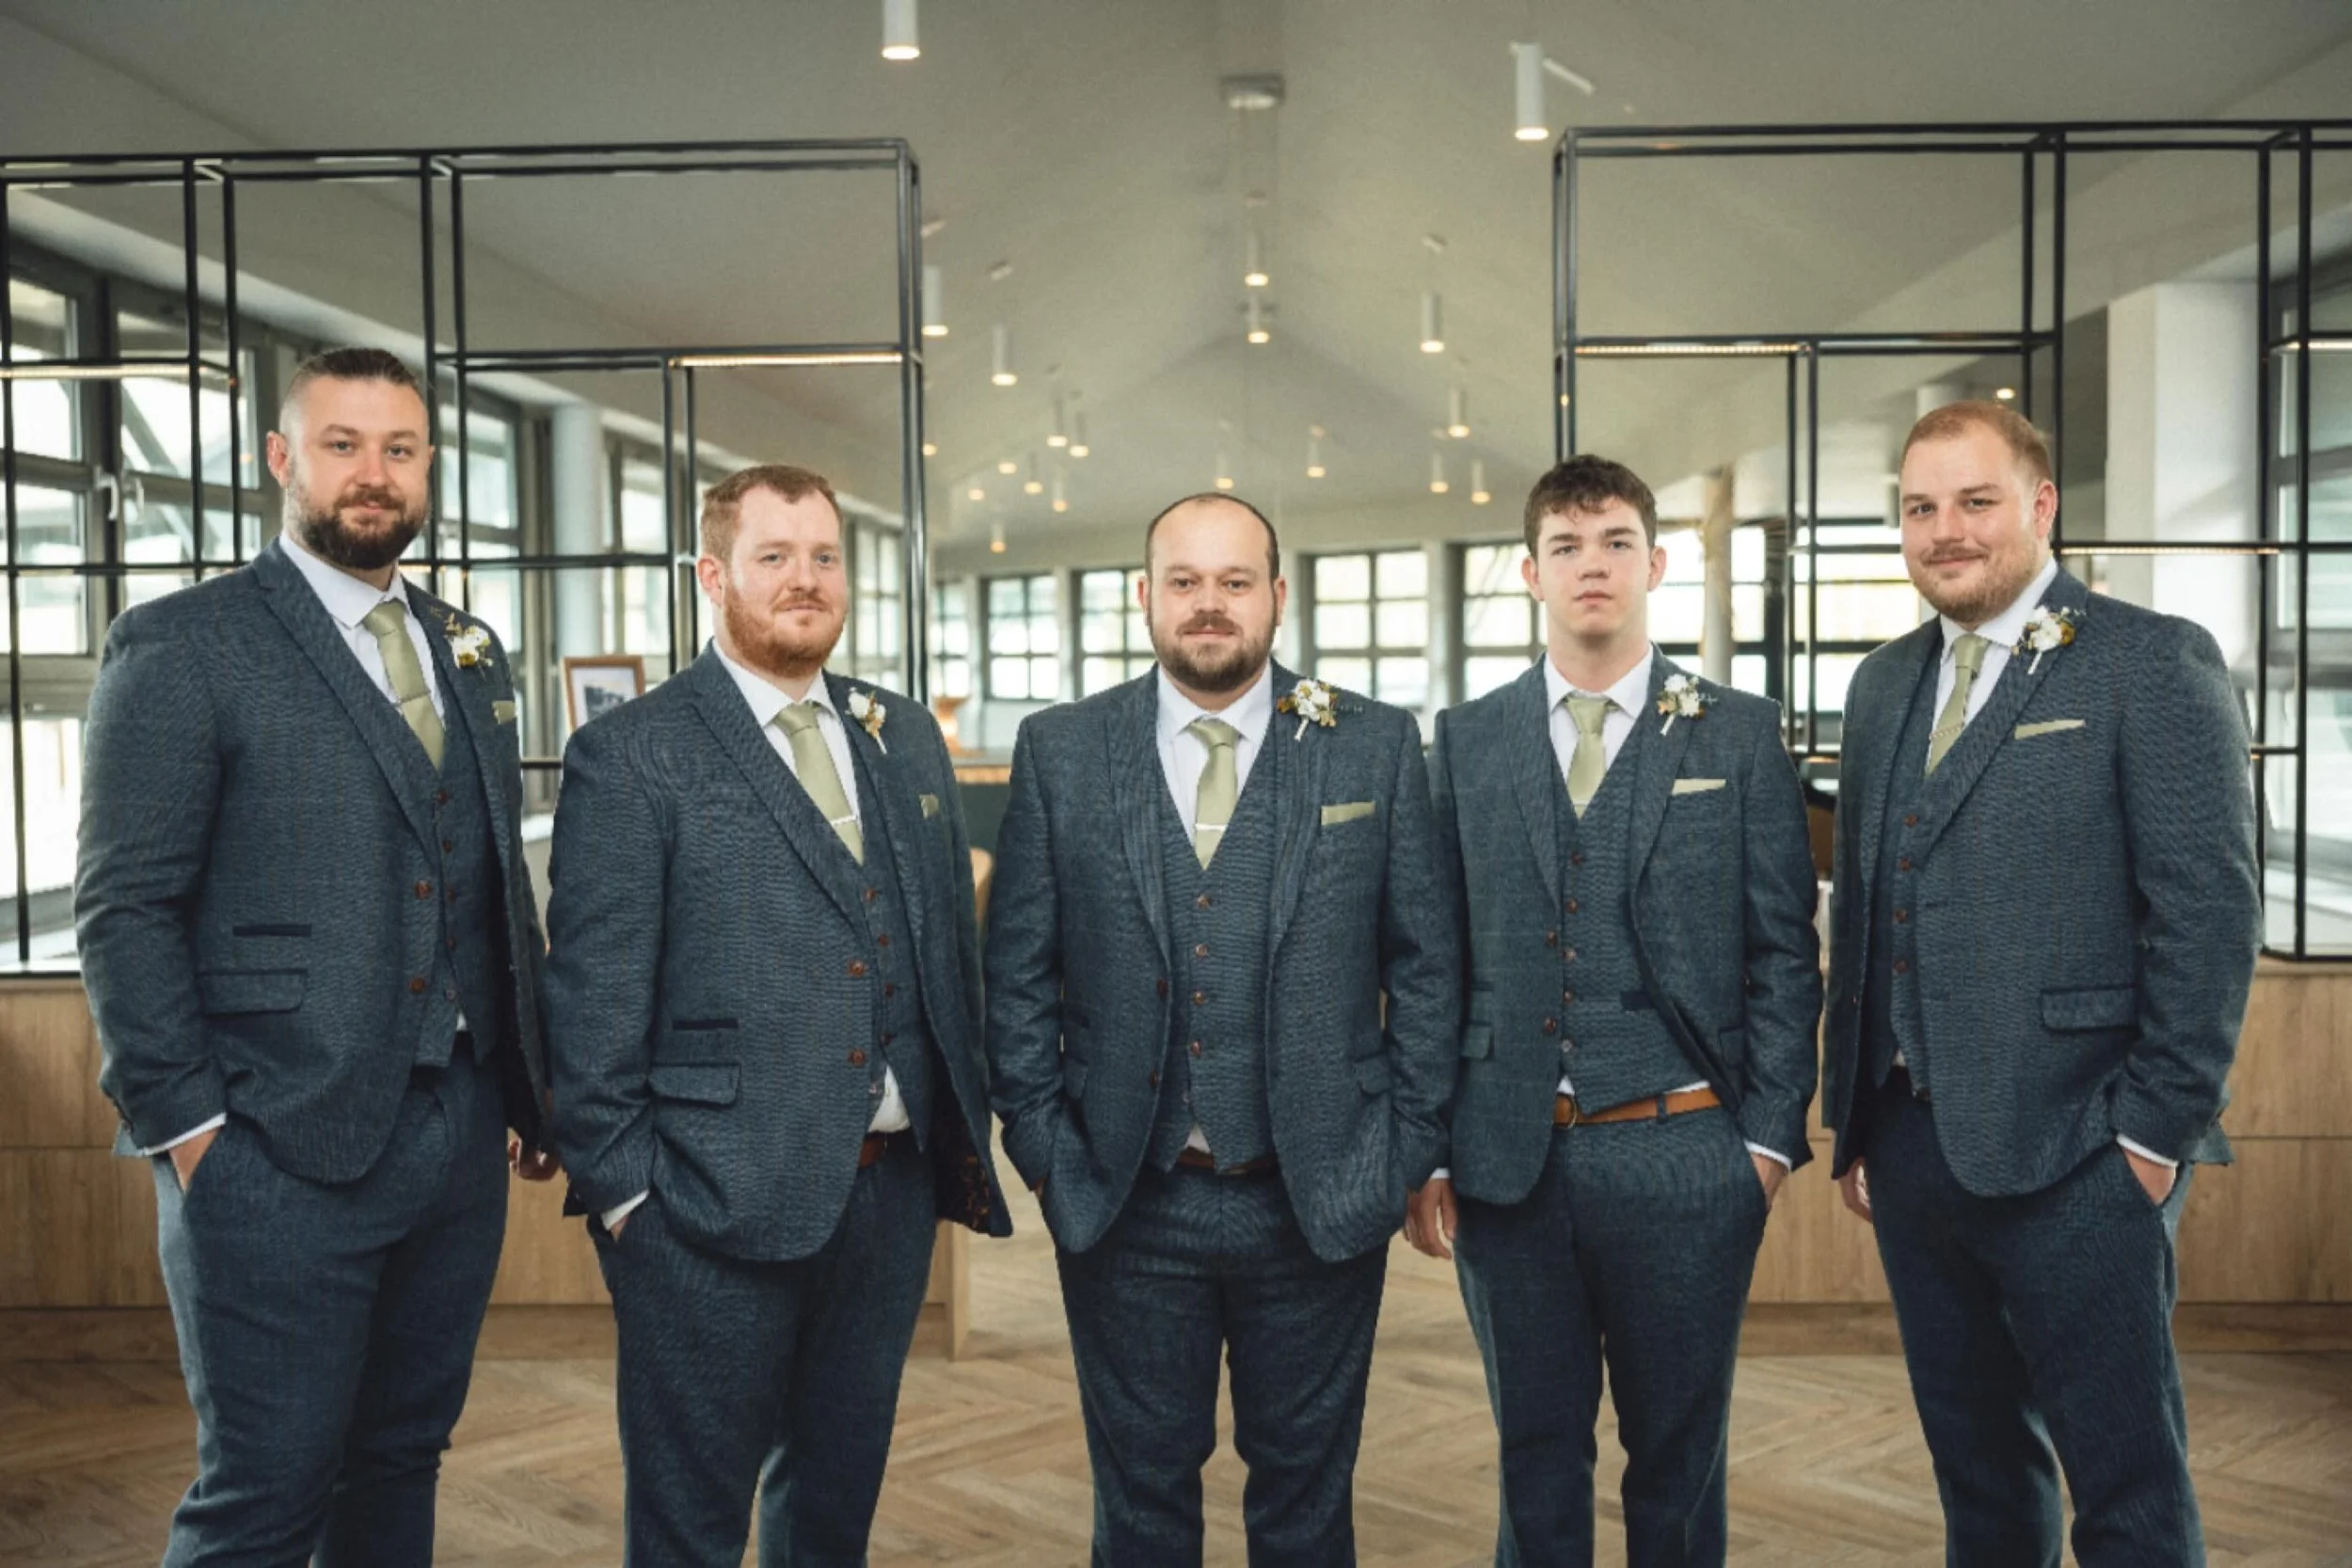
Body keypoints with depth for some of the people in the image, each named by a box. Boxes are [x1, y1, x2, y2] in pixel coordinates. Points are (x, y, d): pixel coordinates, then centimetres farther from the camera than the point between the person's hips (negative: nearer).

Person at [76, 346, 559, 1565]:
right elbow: (123, 909, -9)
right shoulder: (179, 644, -6)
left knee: (401, 1465, 16)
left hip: (461, 1138, 6)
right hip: (281, 1152, -6)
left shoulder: (470, 654, 13)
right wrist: (187, 1128, -12)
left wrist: (534, 1085, 11)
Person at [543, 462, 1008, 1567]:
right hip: (715, 1204, -5)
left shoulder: (907, 738, 11)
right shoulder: (630, 756, -7)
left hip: (895, 1190, 6)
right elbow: (592, 1001, -9)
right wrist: (621, 1192, -10)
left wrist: (966, 1134, 9)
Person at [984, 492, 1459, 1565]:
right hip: (1124, 1206, 1)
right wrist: (1043, 1152, -1)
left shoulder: (1376, 746, -1)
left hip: (1322, 1203, 0)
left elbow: (1425, 966, 1)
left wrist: (1410, 1154, -1)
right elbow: (1018, 972, 3)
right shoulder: (1058, 751, 0)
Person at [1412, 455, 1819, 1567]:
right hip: (1507, 1161, 1)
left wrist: (1771, 1134, -4)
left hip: (1683, 1154, -1)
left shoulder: (1740, 734, 3)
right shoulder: (1466, 741, 6)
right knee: (1536, 1453, 13)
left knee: (1679, 1455, 12)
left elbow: (1784, 949, 2)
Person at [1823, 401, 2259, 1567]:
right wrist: (1851, 1119, 13)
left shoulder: (2152, 663, -6)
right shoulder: (1884, 683, 14)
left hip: (2071, 1155, -6)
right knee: (1975, 1465, 17)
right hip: (1912, 1145, 6)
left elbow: (2210, 909, -10)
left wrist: (2158, 1129, -12)